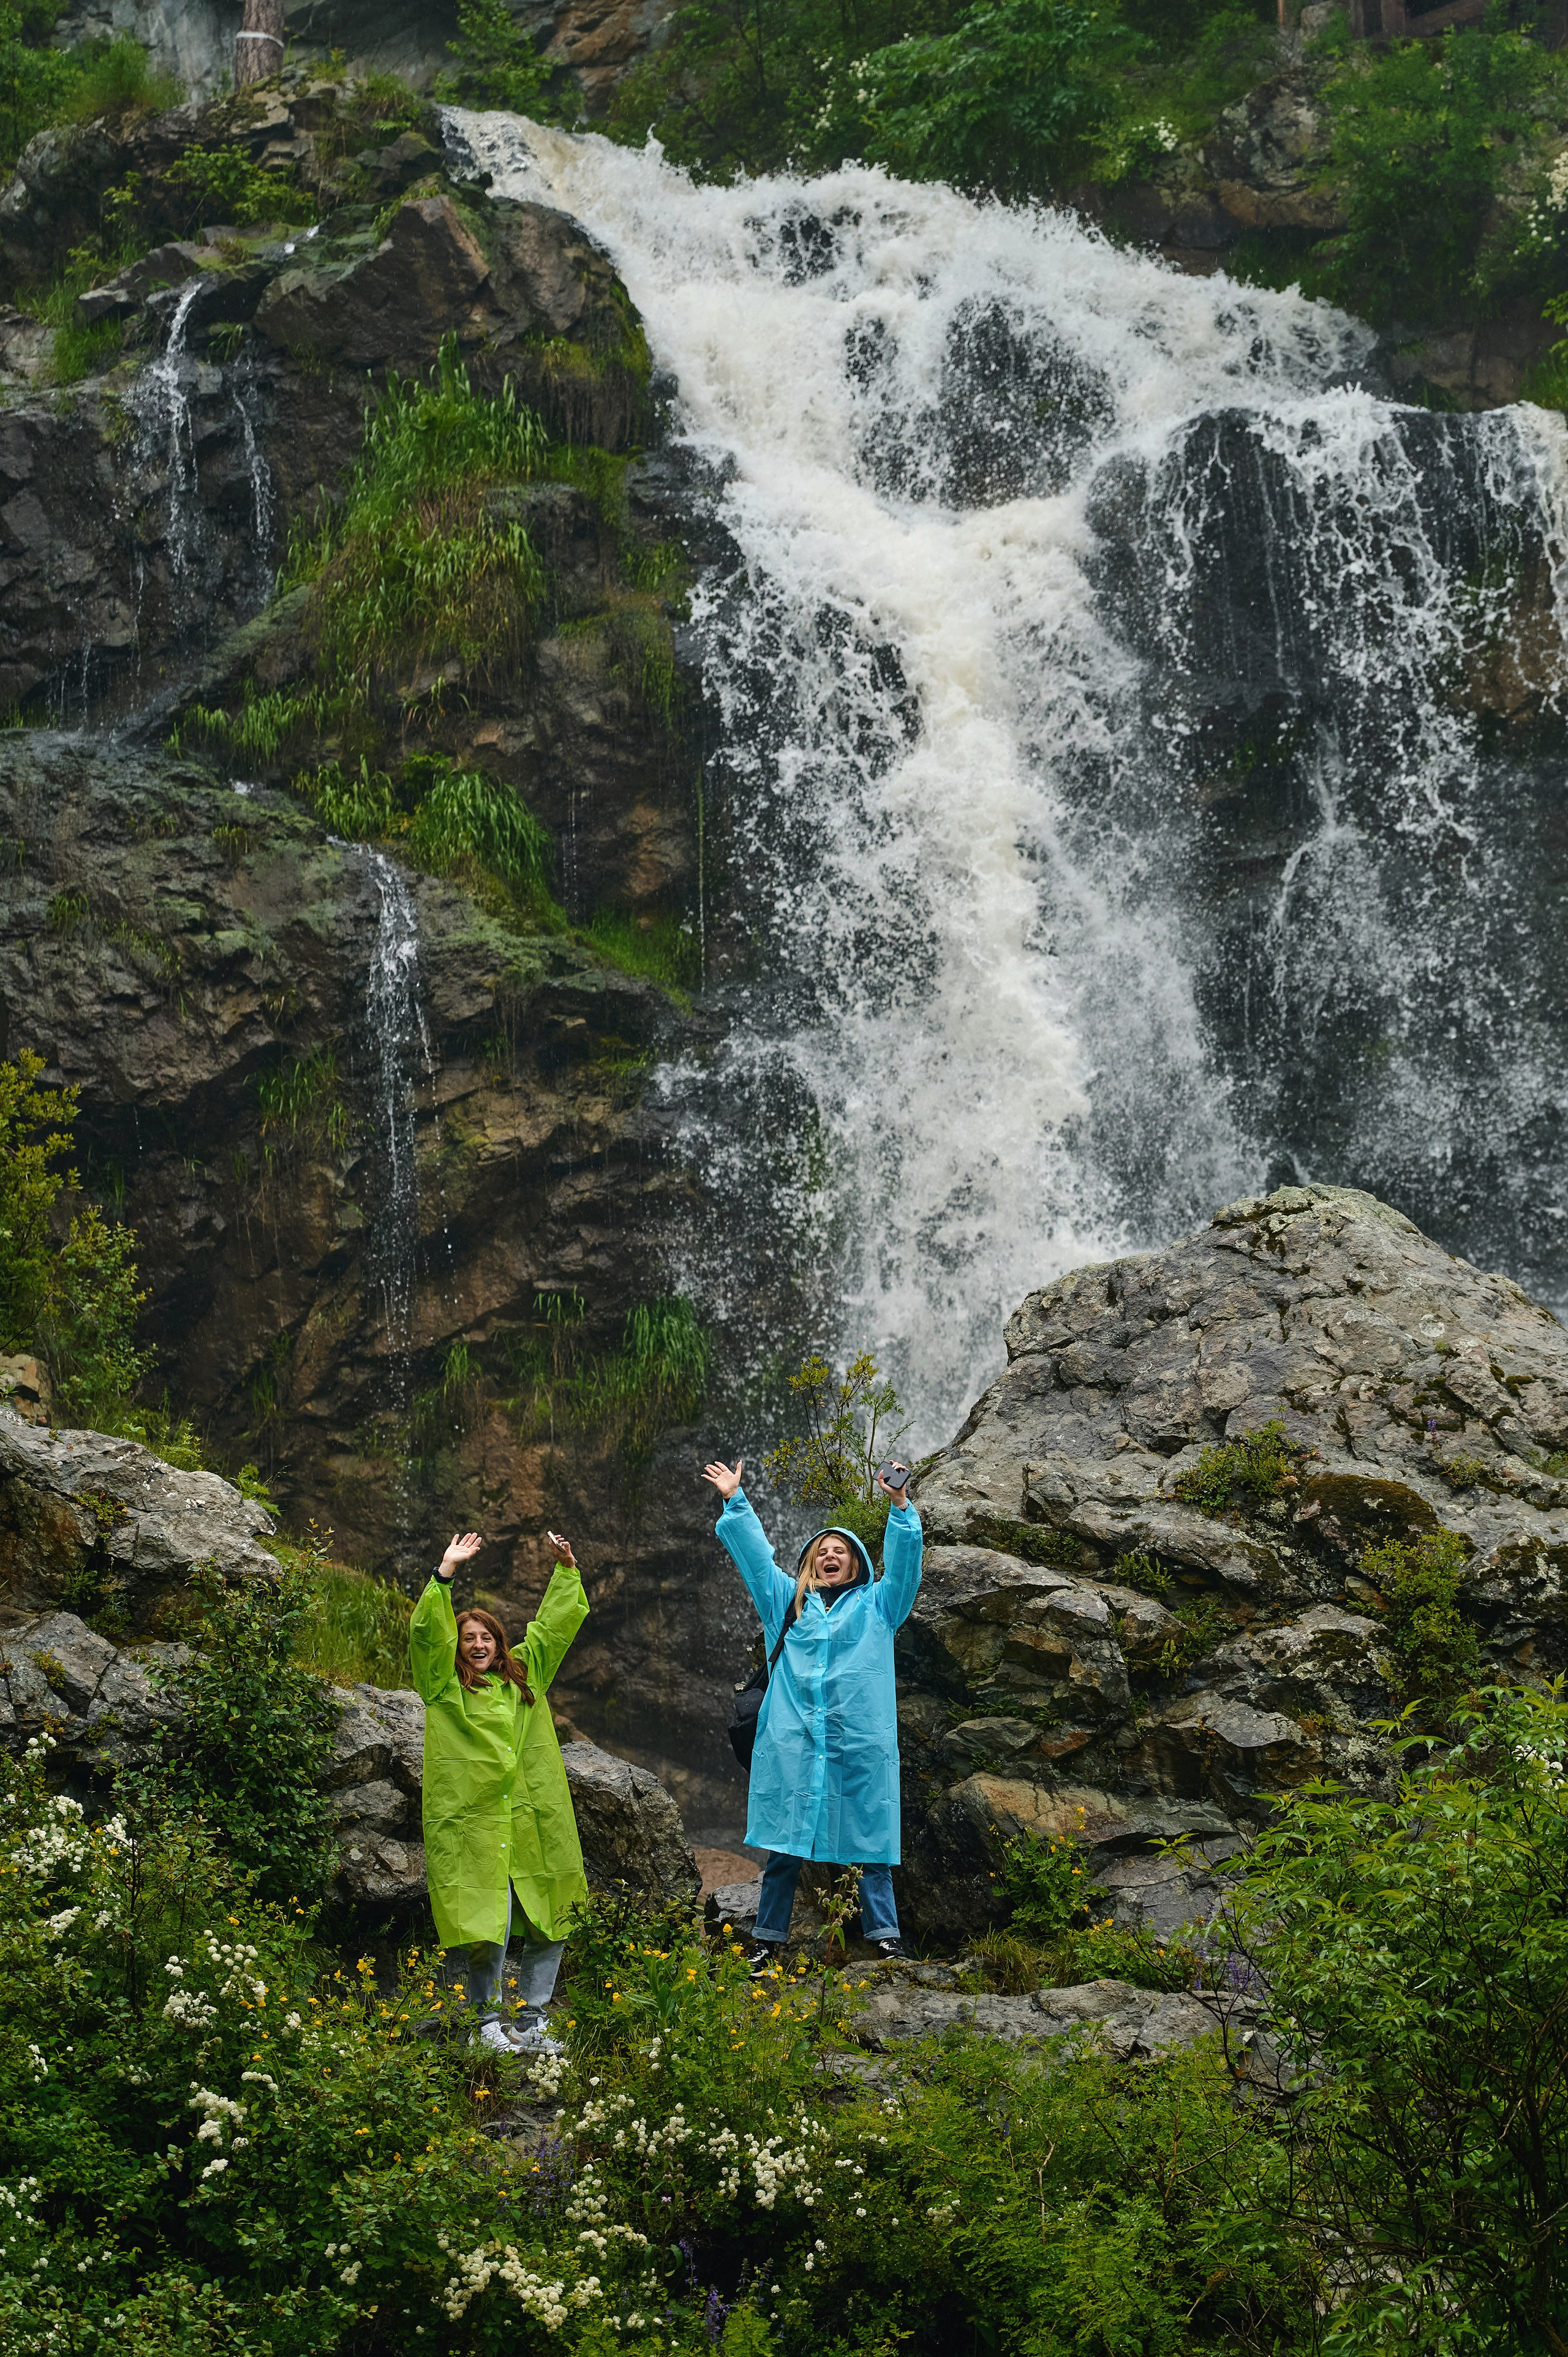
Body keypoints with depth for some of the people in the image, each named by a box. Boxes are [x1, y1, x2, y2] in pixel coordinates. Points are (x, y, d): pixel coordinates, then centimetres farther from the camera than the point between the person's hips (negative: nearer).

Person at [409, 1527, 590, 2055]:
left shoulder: (525, 1675, 16)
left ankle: (531, 2022, 17)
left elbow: (556, 1623, 19)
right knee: (485, 1929, -7)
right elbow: (426, 1632, -8)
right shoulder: (443, 1685, 5)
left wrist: (566, 1569, 9)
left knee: (549, 1925, 6)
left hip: (532, 1822, 4)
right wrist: (446, 1571, -15)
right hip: (469, 1823, -4)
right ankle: (487, 2021, 7)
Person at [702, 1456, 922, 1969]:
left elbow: (903, 1562, 1)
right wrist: (735, 1502, 4)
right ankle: (768, 1942, 9)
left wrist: (901, 1509, -13)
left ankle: (886, 1941, 4)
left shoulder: (876, 1604, 14)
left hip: (861, 1742, -1)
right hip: (793, 1739, 1)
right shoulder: (790, 1601, 18)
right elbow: (755, 1554, 14)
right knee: (783, 1848, 2)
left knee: (869, 1846, 0)